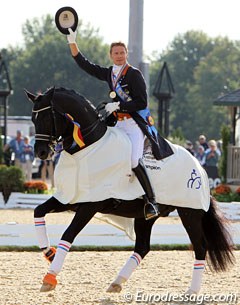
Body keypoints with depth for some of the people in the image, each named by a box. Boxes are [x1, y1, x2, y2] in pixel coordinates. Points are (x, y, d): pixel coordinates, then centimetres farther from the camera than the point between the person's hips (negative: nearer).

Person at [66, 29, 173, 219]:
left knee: (134, 160, -24)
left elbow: (142, 103, -13)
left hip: (137, 123, -8)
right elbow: (85, 65, 18)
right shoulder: (109, 74, 13)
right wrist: (72, 43, 11)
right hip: (119, 123, 8)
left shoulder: (134, 74, -8)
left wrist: (118, 106, -18)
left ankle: (151, 201, -21)